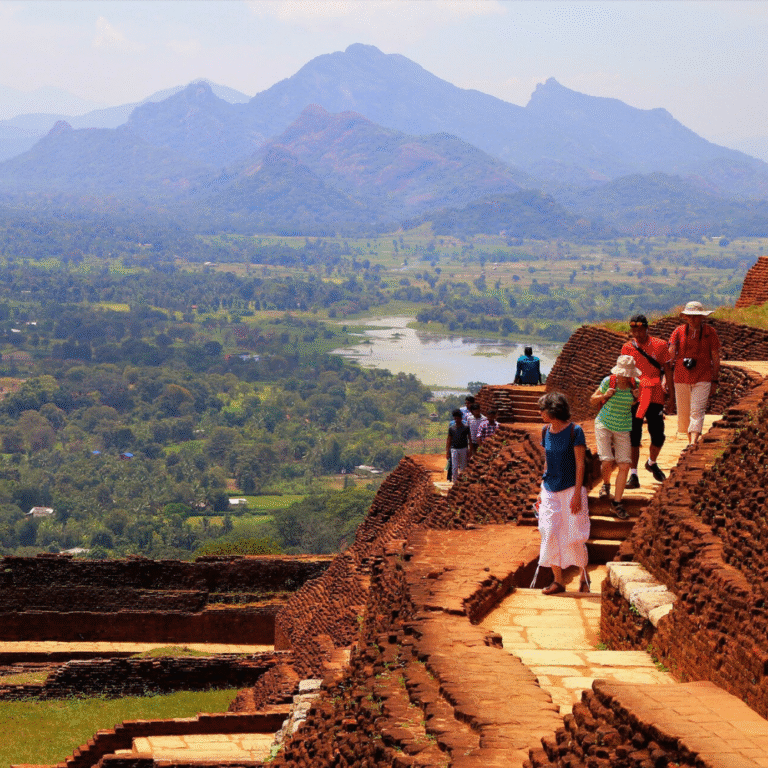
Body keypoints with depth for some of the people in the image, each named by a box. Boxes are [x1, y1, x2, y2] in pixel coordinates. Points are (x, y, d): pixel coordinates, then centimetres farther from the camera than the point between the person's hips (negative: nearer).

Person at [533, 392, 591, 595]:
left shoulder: (574, 431, -10)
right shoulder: (546, 432, 8)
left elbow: (580, 464, -10)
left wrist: (577, 494, -15)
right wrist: (541, 491, 13)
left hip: (570, 489, -6)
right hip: (550, 491, 6)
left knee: (574, 536, -2)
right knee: (550, 534, 1)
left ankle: (584, 578, 16)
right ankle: (557, 581, 9)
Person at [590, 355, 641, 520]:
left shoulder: (635, 383, -6)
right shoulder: (608, 381, -12)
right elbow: (593, 400, 2)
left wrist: (636, 397, -11)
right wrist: (604, 396, -20)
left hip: (623, 429, 2)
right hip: (604, 425, -2)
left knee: (624, 466, -5)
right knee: (607, 461, -15)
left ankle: (616, 503, 8)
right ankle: (606, 485, 21)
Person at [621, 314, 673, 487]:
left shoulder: (660, 345, 1)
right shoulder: (627, 348, 4)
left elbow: (667, 370, 6)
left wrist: (668, 391, 2)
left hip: (655, 396, 0)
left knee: (658, 436, 3)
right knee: (633, 437, -3)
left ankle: (652, 463, 33)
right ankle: (633, 475, 1)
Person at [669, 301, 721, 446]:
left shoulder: (710, 332, 0)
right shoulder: (679, 331, 2)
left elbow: (715, 357, 5)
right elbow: (670, 354, -4)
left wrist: (715, 379, 5)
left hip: (702, 378, -3)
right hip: (681, 378, 3)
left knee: (697, 411, -14)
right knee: (684, 412, 9)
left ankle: (693, 443, -22)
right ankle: (691, 441, 27)